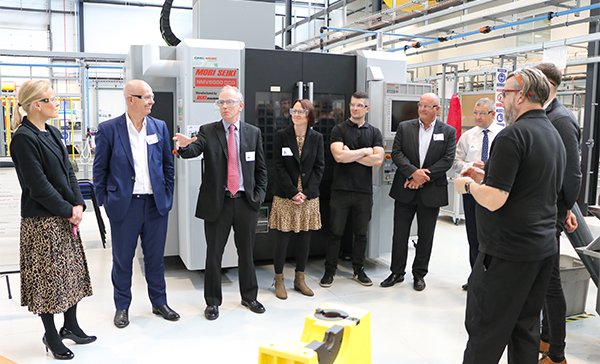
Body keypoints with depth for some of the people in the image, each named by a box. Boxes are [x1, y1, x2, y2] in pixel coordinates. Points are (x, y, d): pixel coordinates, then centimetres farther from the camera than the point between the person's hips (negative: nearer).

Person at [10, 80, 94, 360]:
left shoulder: (52, 132, 9)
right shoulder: (24, 138, -15)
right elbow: (38, 184, -19)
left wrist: (78, 205, -2)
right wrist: (68, 211, -14)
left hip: (66, 215, 8)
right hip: (42, 219, -8)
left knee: (71, 269, 15)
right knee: (48, 274, 4)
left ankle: (70, 325, 30)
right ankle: (50, 335, 20)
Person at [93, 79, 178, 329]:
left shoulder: (160, 127, 4)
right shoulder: (108, 129, -6)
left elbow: (168, 164, 10)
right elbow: (100, 169, 0)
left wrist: (168, 196, 7)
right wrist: (104, 201, 0)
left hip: (156, 203, 3)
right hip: (124, 204, -2)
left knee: (155, 257, 13)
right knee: (122, 259, 10)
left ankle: (159, 302, 29)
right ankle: (122, 306, 27)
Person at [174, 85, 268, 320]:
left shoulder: (253, 132, 6)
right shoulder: (208, 131, 0)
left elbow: (261, 168, 10)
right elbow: (193, 151, -18)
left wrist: (260, 194, 1)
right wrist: (184, 146, -40)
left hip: (246, 202, 2)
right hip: (217, 202, -1)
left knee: (247, 252, 13)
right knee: (213, 254, 6)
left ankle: (249, 296, 31)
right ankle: (212, 301, 21)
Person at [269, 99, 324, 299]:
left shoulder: (317, 138, 5)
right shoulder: (281, 136, -1)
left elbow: (319, 167, 2)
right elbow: (279, 167, -5)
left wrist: (306, 193, -9)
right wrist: (293, 193, -13)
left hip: (309, 197, 3)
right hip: (285, 196, -2)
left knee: (305, 238, 8)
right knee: (283, 238, 0)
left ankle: (300, 279, 22)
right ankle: (279, 280, 14)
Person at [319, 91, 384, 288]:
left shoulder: (374, 132, 8)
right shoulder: (339, 129, 1)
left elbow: (378, 160, -6)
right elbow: (339, 156, -15)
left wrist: (350, 155, -10)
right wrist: (364, 151, -8)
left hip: (364, 190, 3)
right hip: (341, 189, -2)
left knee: (361, 233, 12)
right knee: (336, 233, 4)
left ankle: (358, 270, 26)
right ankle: (329, 271, 15)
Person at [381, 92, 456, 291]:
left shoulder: (448, 132, 2)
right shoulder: (404, 127, 4)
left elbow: (447, 160, -6)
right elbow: (396, 153, -4)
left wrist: (424, 176, -14)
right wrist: (414, 172, -18)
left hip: (431, 191, -1)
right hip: (405, 190, 1)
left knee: (426, 236, 9)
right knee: (399, 233, 6)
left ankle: (419, 274, 24)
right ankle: (397, 272, 20)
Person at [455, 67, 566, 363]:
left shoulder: (513, 135, -17)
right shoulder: (554, 135, 12)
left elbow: (494, 200, -23)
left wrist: (468, 185, -4)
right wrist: (487, 178, 15)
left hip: (508, 251, -9)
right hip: (543, 247, 9)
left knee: (484, 330, 0)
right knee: (525, 327, 17)